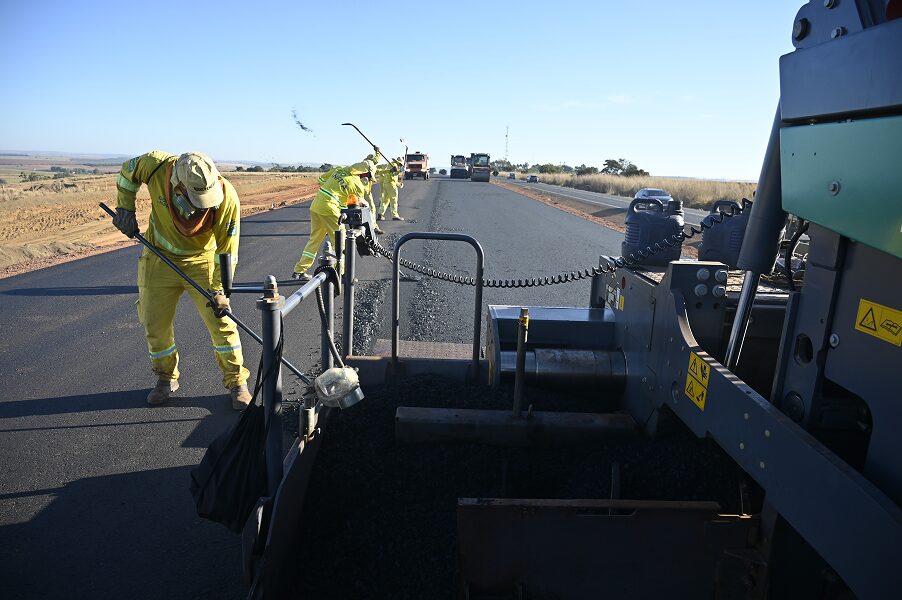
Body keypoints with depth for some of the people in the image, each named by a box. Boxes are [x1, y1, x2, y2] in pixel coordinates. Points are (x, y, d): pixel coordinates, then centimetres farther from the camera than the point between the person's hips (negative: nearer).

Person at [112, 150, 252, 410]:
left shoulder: (227, 199, -27)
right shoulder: (156, 166, -24)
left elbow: (227, 250, -19)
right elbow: (127, 172, 1)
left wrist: (219, 290, -20)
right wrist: (125, 209, -6)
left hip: (202, 261, -2)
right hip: (160, 259, 2)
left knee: (221, 321, -6)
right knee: (155, 324, 8)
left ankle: (237, 382, 10)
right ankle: (166, 378, 30)